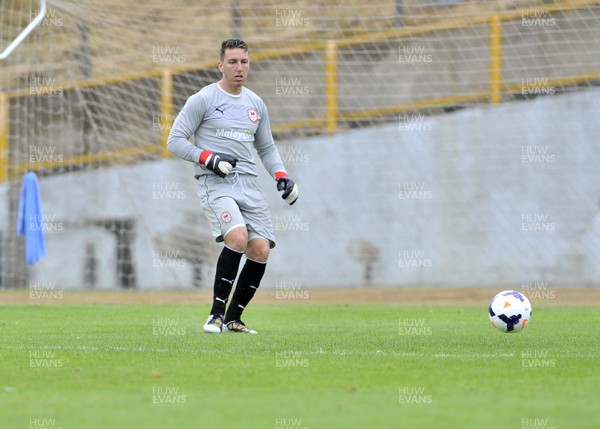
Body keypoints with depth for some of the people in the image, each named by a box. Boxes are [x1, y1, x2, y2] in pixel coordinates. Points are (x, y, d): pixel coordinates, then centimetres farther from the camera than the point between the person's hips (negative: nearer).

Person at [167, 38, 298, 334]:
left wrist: (281, 176, 9)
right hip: (214, 182, -6)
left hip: (248, 182, 6)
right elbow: (175, 141, -1)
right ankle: (216, 314, -16)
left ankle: (233, 319, 6)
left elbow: (266, 148, 27)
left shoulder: (256, 104, 17)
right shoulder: (202, 100, 0)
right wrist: (209, 159, -14)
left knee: (261, 249, -8)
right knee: (238, 237, -27)